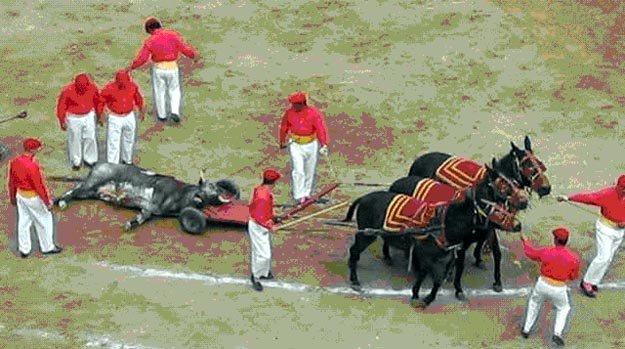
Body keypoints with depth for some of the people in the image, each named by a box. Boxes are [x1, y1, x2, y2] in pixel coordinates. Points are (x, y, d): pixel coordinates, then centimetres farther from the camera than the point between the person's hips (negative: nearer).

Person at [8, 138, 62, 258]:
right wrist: (47, 201, -10)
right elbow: (39, 185, -22)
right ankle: (47, 247, 26)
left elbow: (11, 182, 6)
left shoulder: (14, 162, -6)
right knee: (44, 221, 12)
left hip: (20, 195, 7)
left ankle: (24, 249, 26)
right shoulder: (32, 166, -29)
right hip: (33, 197, -7)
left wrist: (12, 197, 20)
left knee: (23, 221, 17)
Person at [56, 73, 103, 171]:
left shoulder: (92, 88, -15)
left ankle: (90, 160, 25)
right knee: (75, 140, 9)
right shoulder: (68, 91, -24)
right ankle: (76, 162, 26)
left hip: (89, 116, 3)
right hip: (74, 118, -2)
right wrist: (62, 122, -5)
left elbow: (98, 102, 3)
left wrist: (100, 116, 11)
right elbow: (61, 106, -11)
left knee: (90, 138, 7)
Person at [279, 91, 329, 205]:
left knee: (310, 171, 11)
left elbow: (321, 128, -16)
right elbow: (284, 128, 8)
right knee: (298, 170, -12)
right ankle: (299, 196, -12)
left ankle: (307, 193, 27)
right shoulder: (289, 113, -7)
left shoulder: (313, 113, -14)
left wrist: (323, 144, -23)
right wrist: (282, 142, 18)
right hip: (295, 144, 0)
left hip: (311, 144, 0)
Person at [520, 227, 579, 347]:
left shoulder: (546, 252, -15)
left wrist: (525, 241, 26)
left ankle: (526, 329, 36)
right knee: (563, 308, 28)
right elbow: (573, 277, 0)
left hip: (543, 284, 1)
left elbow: (530, 252, 7)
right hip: (559, 289, -1)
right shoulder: (573, 258, -15)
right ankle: (557, 333, 11)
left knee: (534, 302, 31)